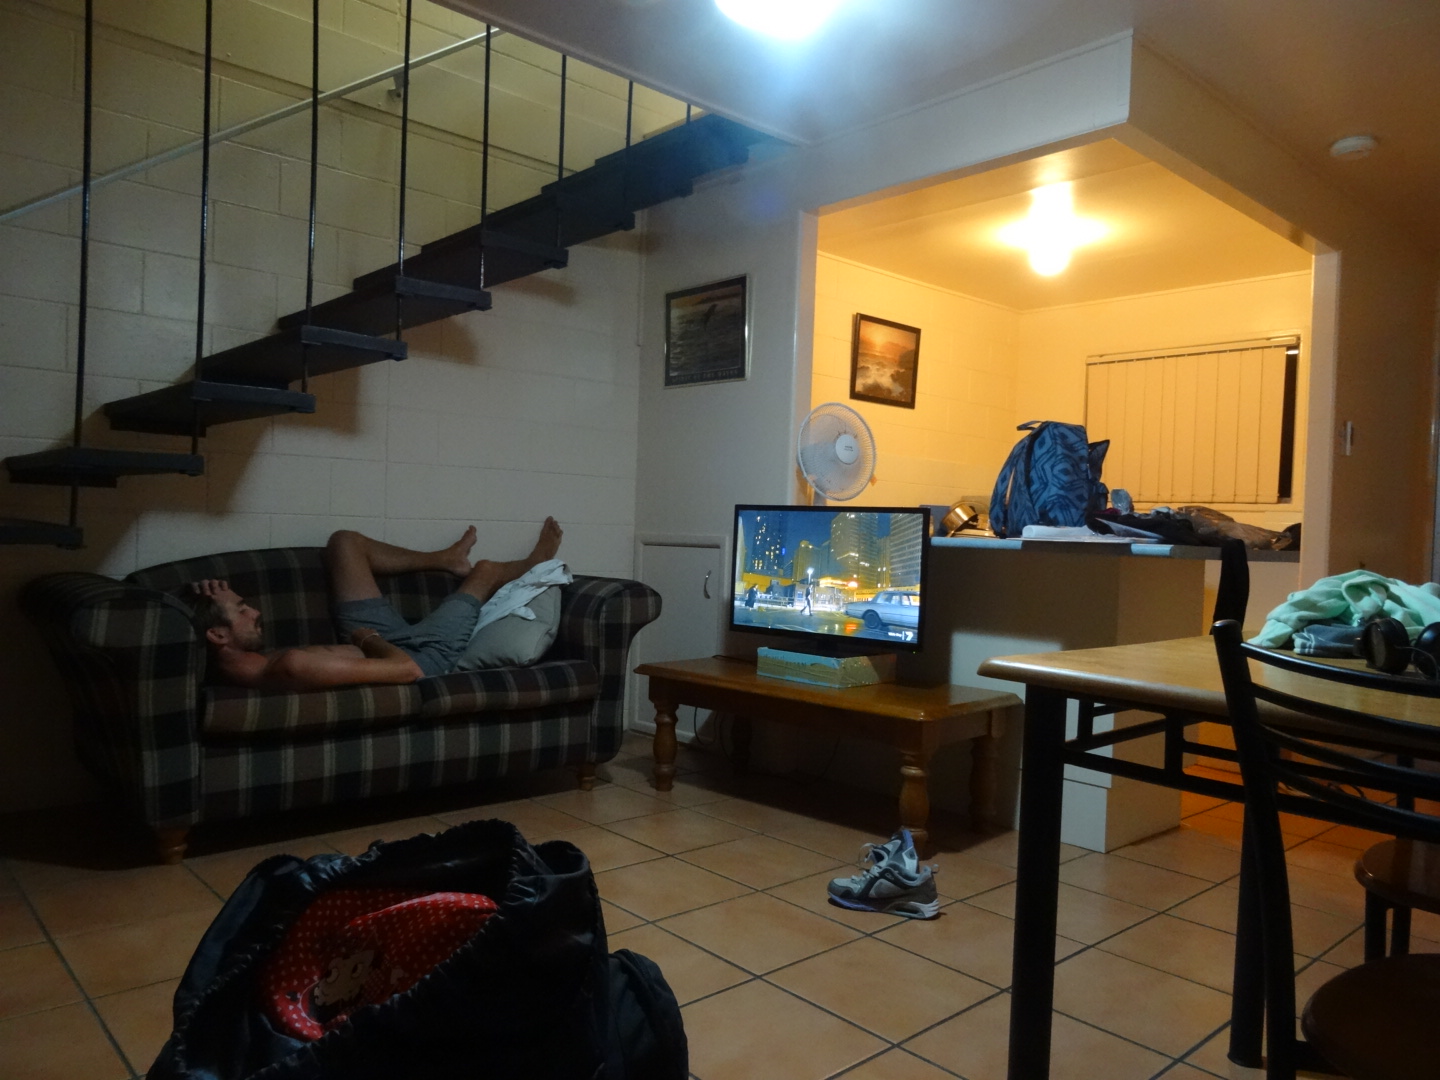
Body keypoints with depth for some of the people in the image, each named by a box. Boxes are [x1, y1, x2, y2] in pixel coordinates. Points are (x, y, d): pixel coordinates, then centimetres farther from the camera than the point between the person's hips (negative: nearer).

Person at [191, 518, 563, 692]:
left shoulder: (233, 663, -16)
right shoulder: (293, 666, -43)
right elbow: (406, 669, -41)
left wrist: (217, 596, -16)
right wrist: (369, 640, -19)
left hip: (380, 641, 8)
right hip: (422, 654, -8)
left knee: (344, 541, 13)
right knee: (485, 569, 5)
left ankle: (445, 558, 33)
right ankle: (534, 563, 41)